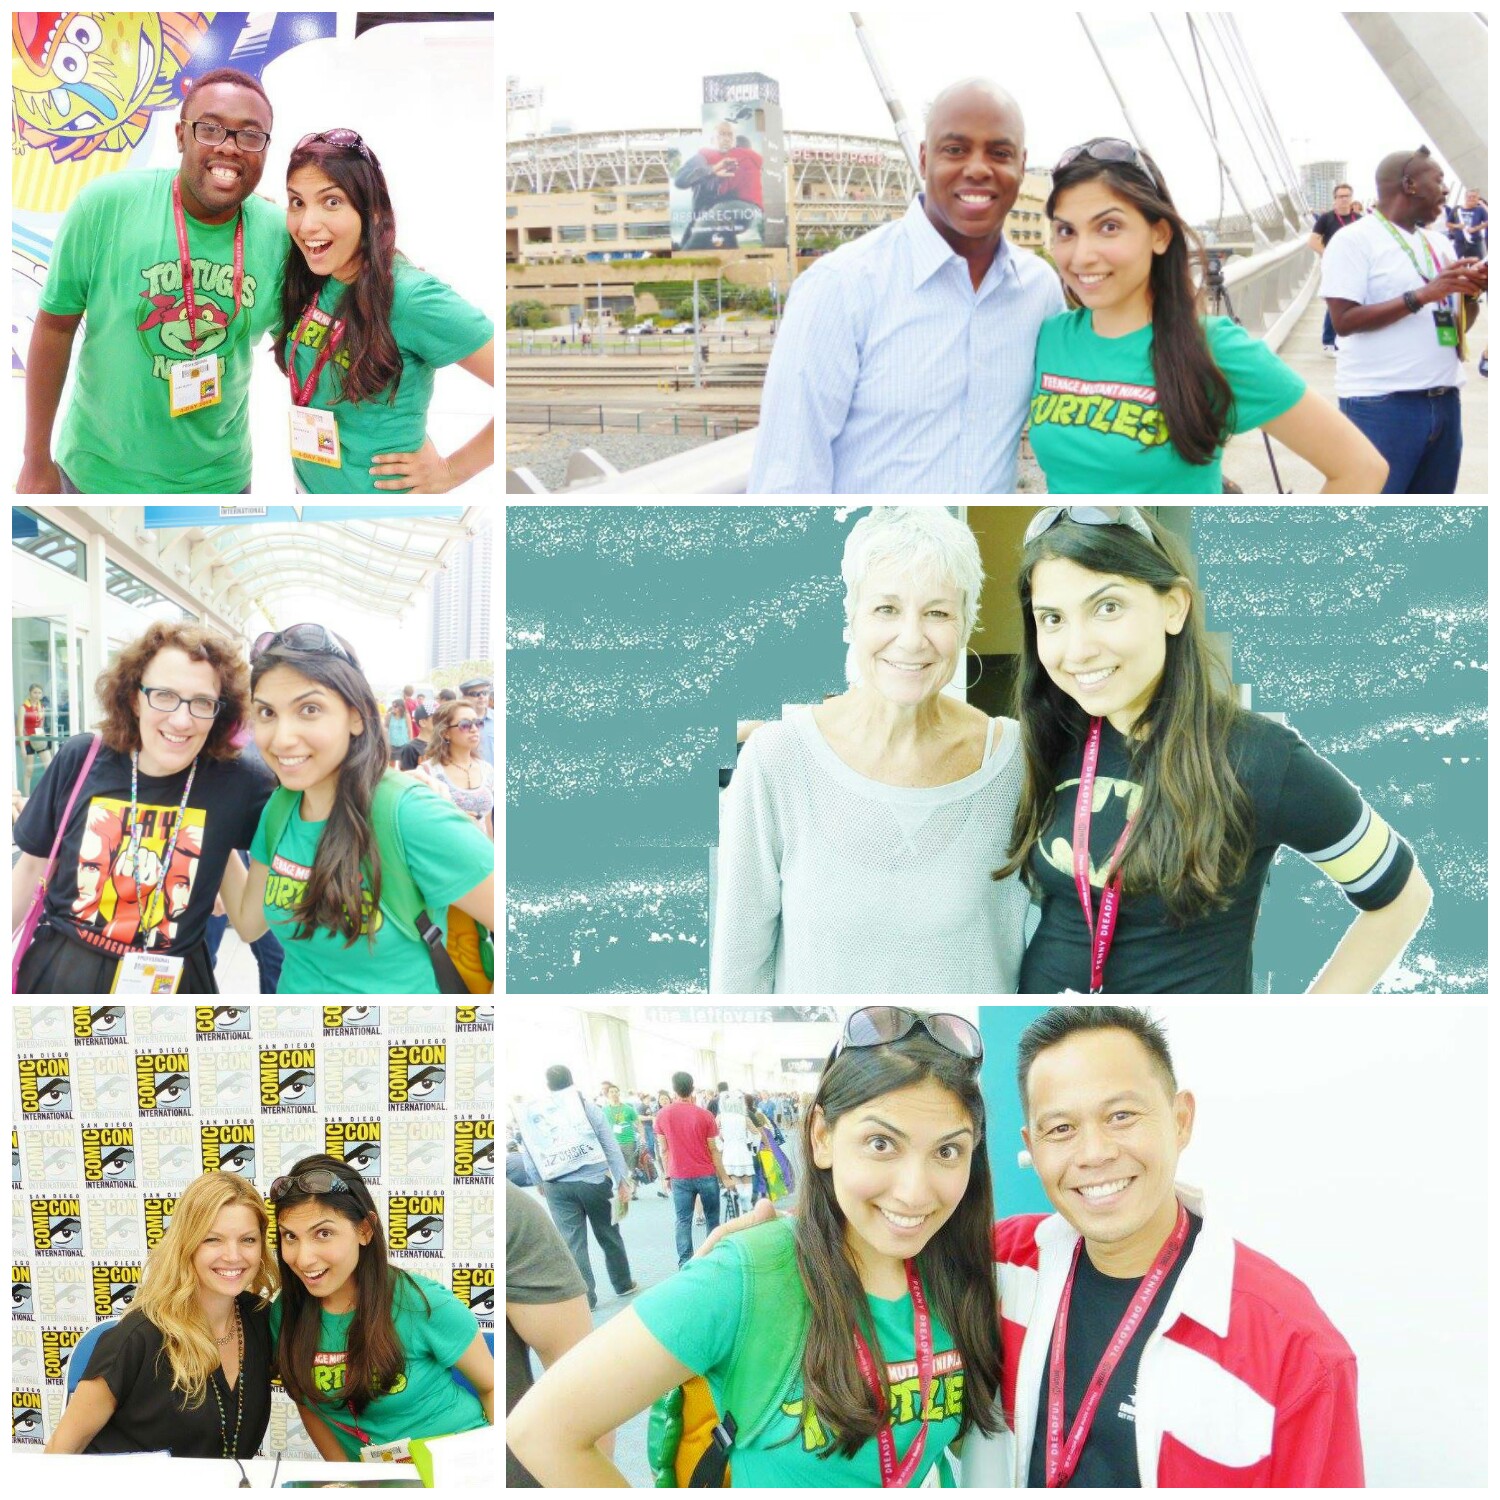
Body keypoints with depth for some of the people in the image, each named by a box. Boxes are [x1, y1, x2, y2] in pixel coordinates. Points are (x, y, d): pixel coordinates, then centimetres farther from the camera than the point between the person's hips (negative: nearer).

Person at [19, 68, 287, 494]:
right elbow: (55, 325, -8)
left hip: (219, 480, 2)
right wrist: (37, 460, -5)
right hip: (102, 476, -2)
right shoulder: (105, 205, -17)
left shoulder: (280, 235, -10)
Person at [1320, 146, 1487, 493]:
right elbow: (1344, 320, -16)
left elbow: (1459, 324, 19)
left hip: (1444, 402, 8)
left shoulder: (1438, 243, 16)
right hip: (1382, 405, -8)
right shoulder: (1354, 240, -6)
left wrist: (1471, 293, -2)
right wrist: (1421, 295, -19)